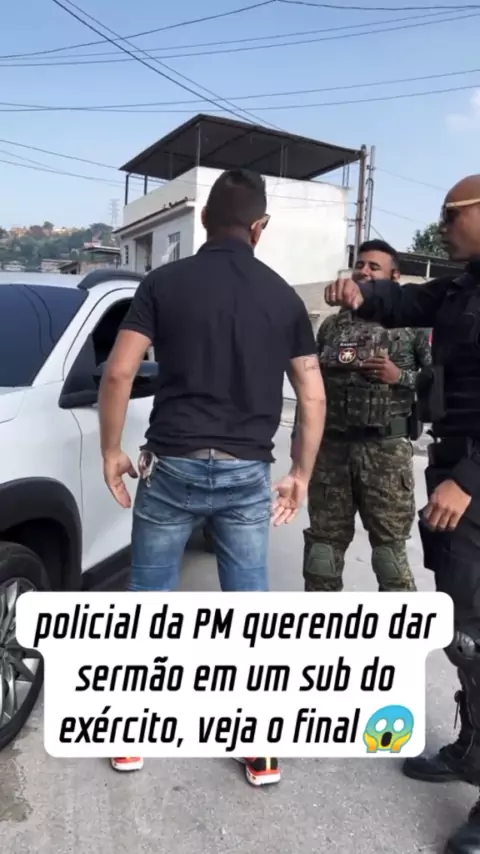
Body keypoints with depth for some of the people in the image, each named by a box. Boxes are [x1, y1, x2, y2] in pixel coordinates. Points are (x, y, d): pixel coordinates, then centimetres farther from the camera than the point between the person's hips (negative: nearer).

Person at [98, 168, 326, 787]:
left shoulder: (166, 282, -1)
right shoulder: (283, 297, 5)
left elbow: (118, 373, -9)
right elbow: (313, 398, 4)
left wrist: (111, 451, 4)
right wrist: (301, 473, 13)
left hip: (173, 465, -1)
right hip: (247, 473, 2)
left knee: (149, 598, 15)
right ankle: (262, 752, 23)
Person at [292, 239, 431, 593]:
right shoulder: (332, 324, 13)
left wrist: (400, 376, -15)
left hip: (386, 449, -3)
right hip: (331, 446, 4)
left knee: (390, 543, 3)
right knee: (324, 537, 10)